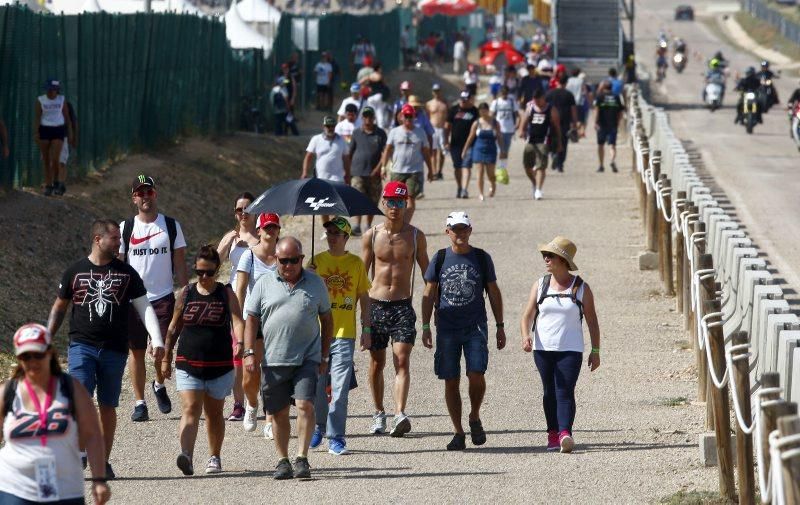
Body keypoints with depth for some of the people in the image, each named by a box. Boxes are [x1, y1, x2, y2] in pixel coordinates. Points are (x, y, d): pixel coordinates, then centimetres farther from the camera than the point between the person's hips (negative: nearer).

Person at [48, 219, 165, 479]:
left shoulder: (126, 273, 6)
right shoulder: (76, 271, 5)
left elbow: (144, 307, 5)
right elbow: (59, 307, 14)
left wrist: (157, 340, -7)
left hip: (114, 350, 2)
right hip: (81, 346, -2)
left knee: (108, 406, 6)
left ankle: (103, 461, 15)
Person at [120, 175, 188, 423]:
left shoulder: (171, 226, 5)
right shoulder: (125, 228, 4)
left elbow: (180, 264, 7)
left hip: (163, 297, 0)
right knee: (136, 351, 1)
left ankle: (159, 385, 22)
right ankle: (139, 403, 8)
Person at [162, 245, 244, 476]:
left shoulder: (226, 294, 1)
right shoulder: (187, 293, 4)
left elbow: (237, 320, -13)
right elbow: (174, 327, 13)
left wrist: (239, 342, -33)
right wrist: (166, 357, 14)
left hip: (219, 365, 0)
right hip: (188, 364, 0)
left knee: (214, 412, 14)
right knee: (190, 409, -15)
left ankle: (215, 457, 30)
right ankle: (186, 456, -30)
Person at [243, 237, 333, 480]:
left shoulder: (315, 283, 8)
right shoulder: (264, 284, 6)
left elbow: (327, 319, 14)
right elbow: (251, 319, 6)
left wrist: (324, 357, 10)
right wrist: (249, 352, -5)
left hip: (307, 359, -1)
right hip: (273, 360, 1)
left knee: (305, 405, -14)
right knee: (279, 413, 7)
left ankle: (302, 459, -10)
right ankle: (283, 460, 18)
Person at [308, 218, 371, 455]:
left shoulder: (356, 263, 6)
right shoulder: (316, 262, 6)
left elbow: (364, 298, 11)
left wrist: (367, 329, 5)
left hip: (344, 334, -1)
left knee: (340, 389, -6)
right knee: (317, 385, 6)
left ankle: (336, 438, -3)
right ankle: (319, 427, 27)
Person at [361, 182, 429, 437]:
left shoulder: (415, 236, 2)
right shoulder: (371, 236, 3)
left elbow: (426, 271, 10)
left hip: (403, 306, -1)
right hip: (376, 304, 1)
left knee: (402, 360, -14)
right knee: (377, 362, 9)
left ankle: (400, 414, -24)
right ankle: (379, 413, 24)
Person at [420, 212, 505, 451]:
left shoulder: (482, 258, 5)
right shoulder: (440, 259, 5)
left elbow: (494, 293, 10)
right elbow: (429, 294, 8)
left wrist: (500, 326, 7)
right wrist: (426, 327, 2)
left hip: (475, 326, -1)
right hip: (447, 328, 1)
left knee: (476, 375, -14)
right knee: (451, 382, 1)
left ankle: (474, 418, 12)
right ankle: (458, 433, 9)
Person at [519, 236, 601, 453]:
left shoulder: (581, 288, 1)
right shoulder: (540, 285, 6)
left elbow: (592, 321, 5)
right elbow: (528, 316, 3)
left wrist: (595, 351, 2)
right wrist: (526, 337, -17)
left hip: (570, 350, -3)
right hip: (543, 349, 3)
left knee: (565, 392, -15)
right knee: (549, 392, 9)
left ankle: (565, 433, -26)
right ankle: (553, 433, 19)